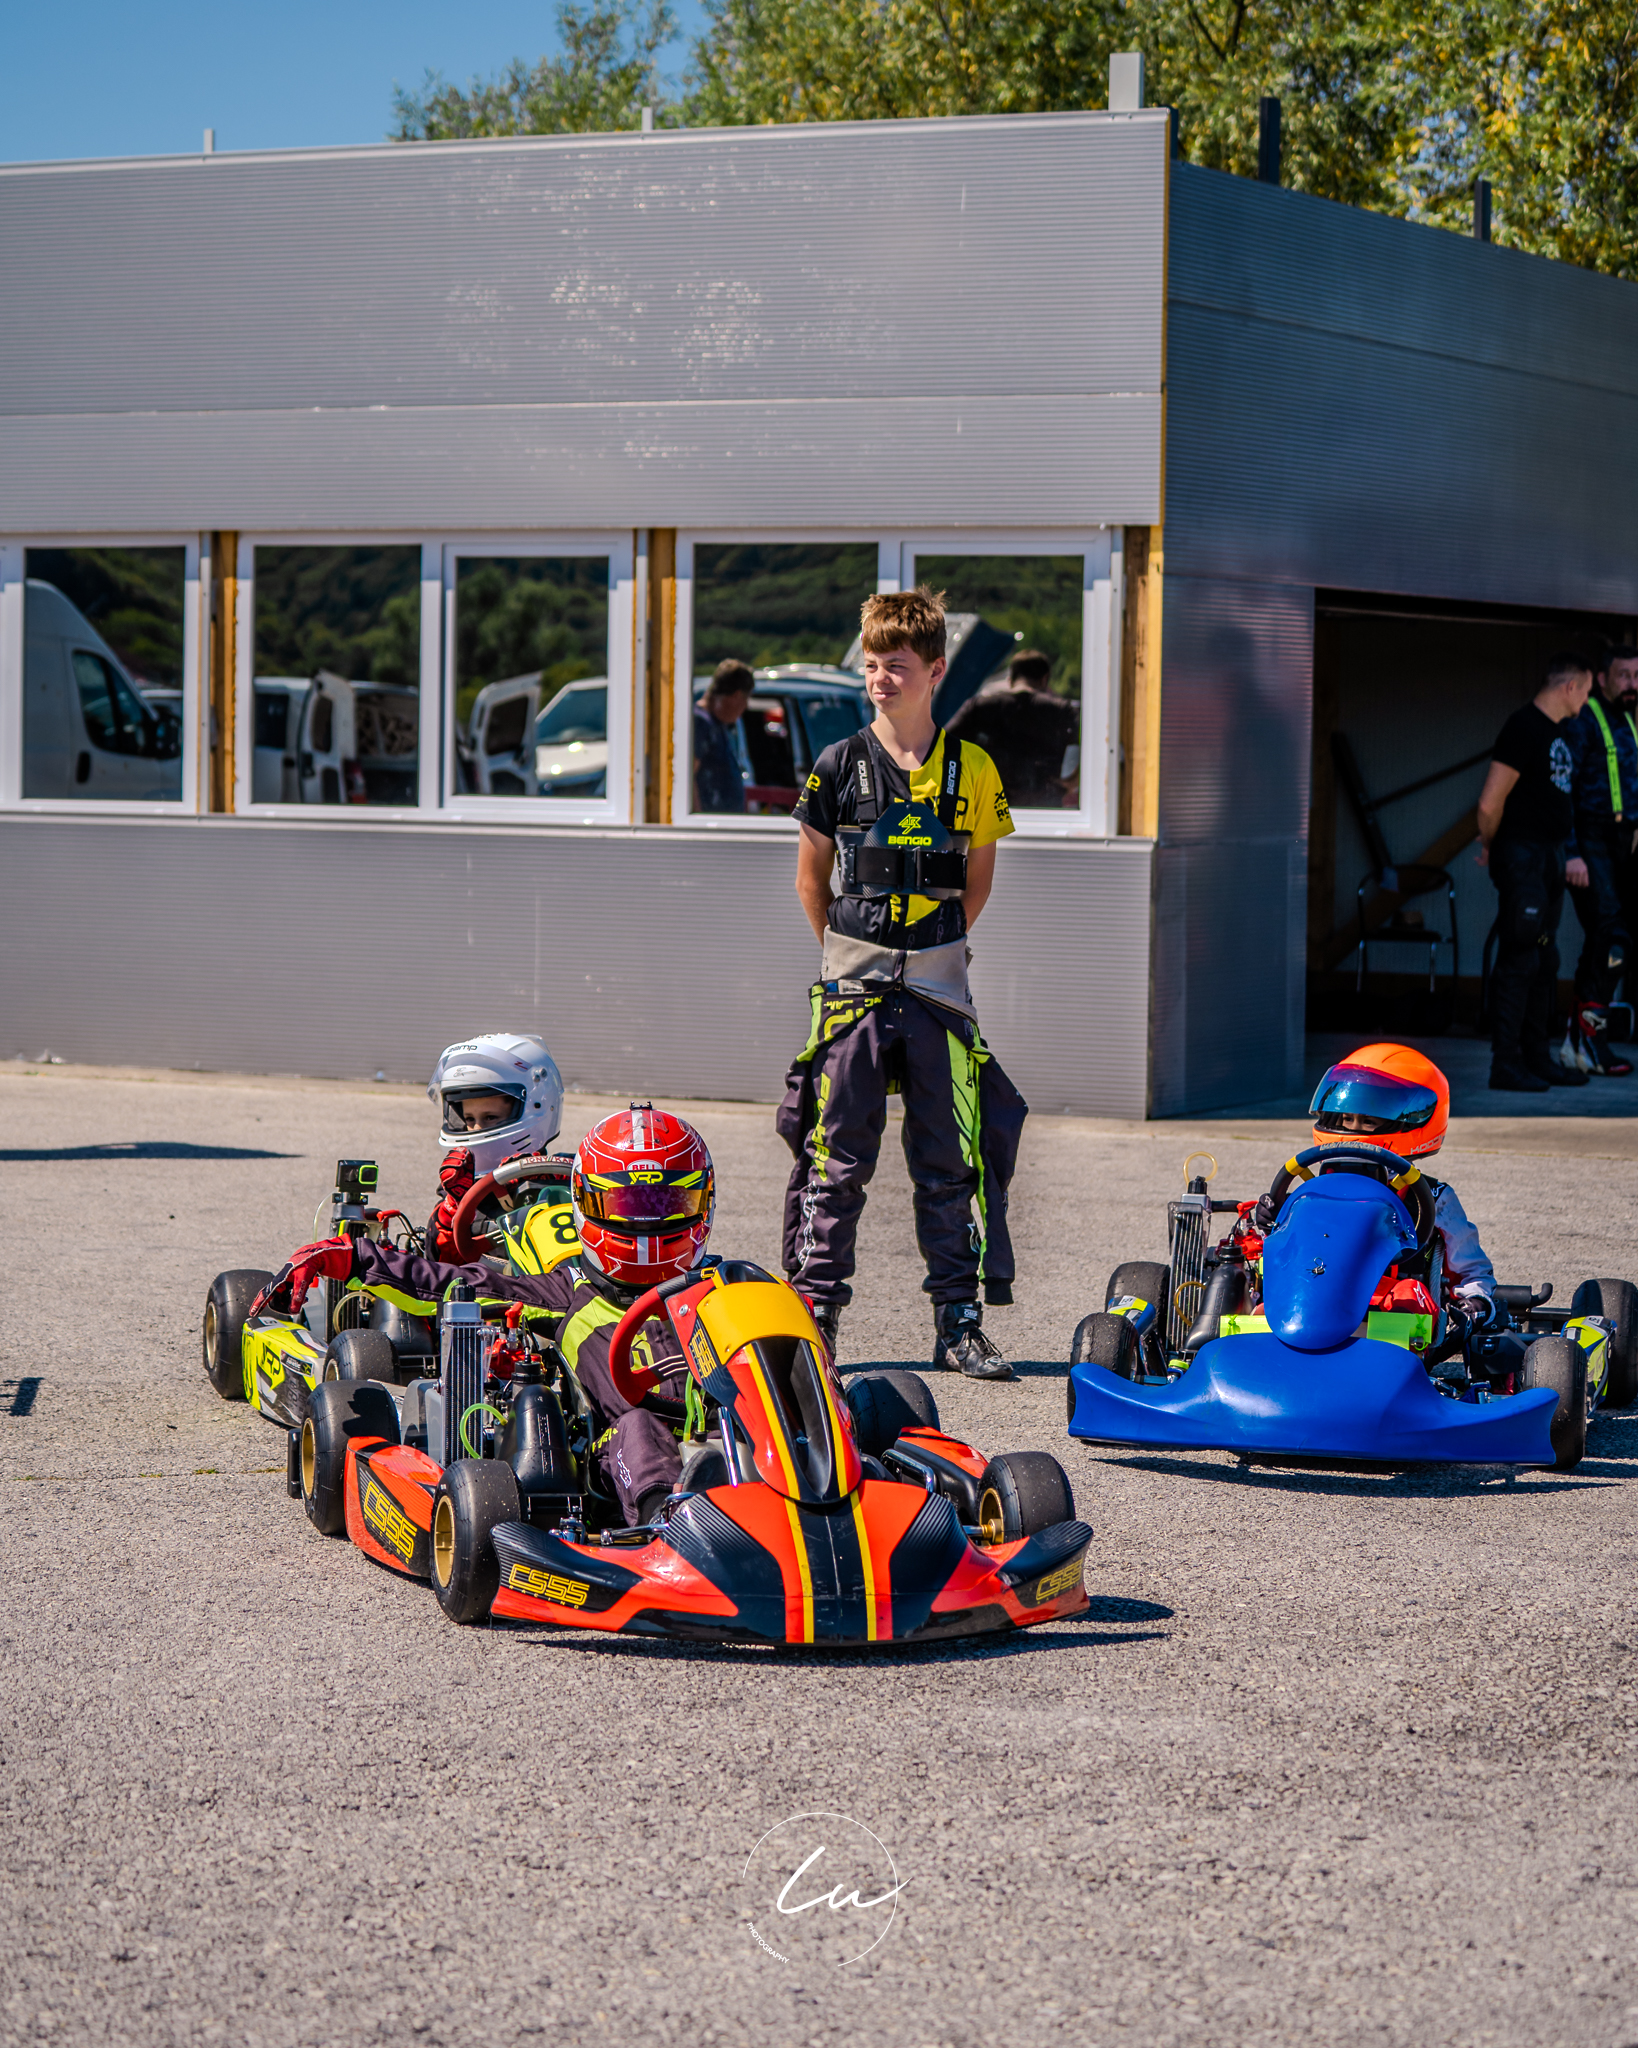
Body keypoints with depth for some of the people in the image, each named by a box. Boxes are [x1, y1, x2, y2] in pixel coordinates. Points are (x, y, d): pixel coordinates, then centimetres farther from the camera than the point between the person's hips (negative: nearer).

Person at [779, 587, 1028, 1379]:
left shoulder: (971, 770, 2)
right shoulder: (840, 766, 1)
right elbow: (811, 877, 10)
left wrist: (934, 948, 12)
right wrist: (850, 952, 9)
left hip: (938, 986, 1)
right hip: (854, 987, -1)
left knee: (950, 1165, 3)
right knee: (836, 1160, 0)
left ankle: (959, 1325, 9)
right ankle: (814, 1320, 5)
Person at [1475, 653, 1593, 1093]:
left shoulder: (1554, 731, 15)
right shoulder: (1524, 728, -15)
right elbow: (1490, 802, -18)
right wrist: (1491, 845, -3)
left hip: (1550, 857, 10)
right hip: (1523, 858, -10)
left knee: (1544, 962, 12)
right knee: (1520, 960, -9)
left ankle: (1538, 1058, 18)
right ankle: (1506, 1063, -7)